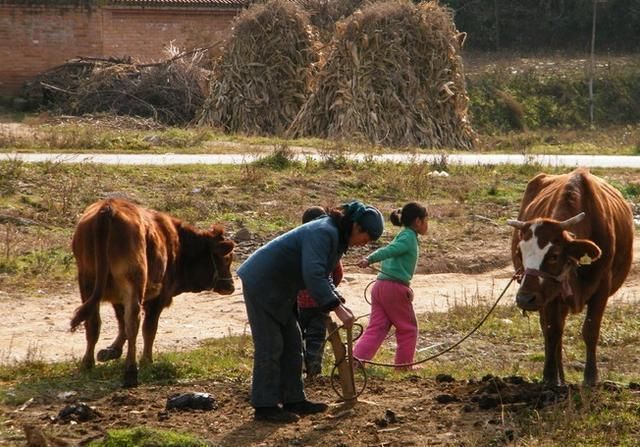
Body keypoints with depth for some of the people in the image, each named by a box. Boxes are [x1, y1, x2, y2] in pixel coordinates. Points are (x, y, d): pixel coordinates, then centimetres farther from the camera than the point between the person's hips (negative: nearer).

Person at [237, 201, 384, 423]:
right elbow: (313, 275, -35)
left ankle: (294, 400, 19)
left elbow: (322, 276, 17)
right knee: (270, 346, -8)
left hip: (278, 288, 11)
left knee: (292, 344, 12)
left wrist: (339, 305, 4)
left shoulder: (337, 237, 8)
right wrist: (337, 308, -35)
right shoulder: (323, 233, -24)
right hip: (261, 284, -11)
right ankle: (265, 407, -4)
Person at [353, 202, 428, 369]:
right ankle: (404, 363, 17)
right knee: (408, 328, 9)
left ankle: (356, 358, -8)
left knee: (376, 328, 4)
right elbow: (389, 250, -21)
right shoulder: (409, 237, -7)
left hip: (380, 286, 8)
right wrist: (369, 259, -33)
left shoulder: (403, 236, 21)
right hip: (395, 287, -8)